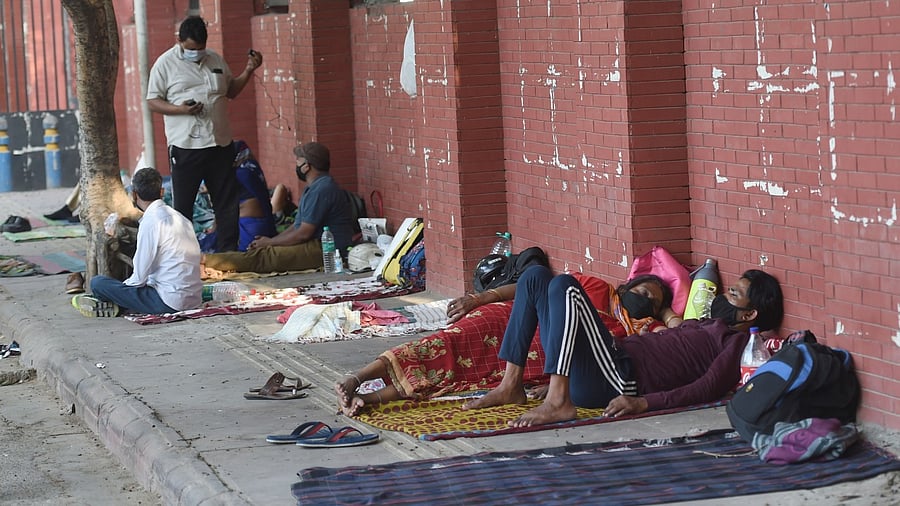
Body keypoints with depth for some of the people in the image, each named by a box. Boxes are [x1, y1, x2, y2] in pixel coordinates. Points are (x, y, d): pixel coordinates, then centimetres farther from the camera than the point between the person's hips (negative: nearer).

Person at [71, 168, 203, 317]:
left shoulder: (150, 222, -13)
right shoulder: (179, 217, 12)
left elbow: (140, 276, -12)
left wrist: (126, 284, 9)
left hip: (170, 302, -9)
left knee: (97, 283, -4)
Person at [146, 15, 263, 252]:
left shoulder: (215, 60, 12)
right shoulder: (166, 63, -2)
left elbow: (230, 90, 24)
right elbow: (152, 101, -3)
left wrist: (249, 71, 8)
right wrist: (181, 109, -18)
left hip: (220, 144, 5)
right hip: (185, 146, -5)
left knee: (227, 203, 8)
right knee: (183, 206, 1)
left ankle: (227, 253, 17)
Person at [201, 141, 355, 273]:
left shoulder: (322, 190, -17)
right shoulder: (314, 187, 20)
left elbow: (303, 233, -18)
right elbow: (298, 226, 22)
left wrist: (270, 242, -6)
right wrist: (270, 240, 9)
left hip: (324, 251, -11)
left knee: (263, 257, -18)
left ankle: (204, 260, -23)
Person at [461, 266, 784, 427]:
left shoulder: (736, 342, -3)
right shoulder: (709, 325, 27)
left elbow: (707, 389, -18)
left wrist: (643, 403, -28)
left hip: (617, 381, -9)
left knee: (564, 286, -27)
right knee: (535, 276, 11)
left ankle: (558, 402, -30)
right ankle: (511, 386, 3)